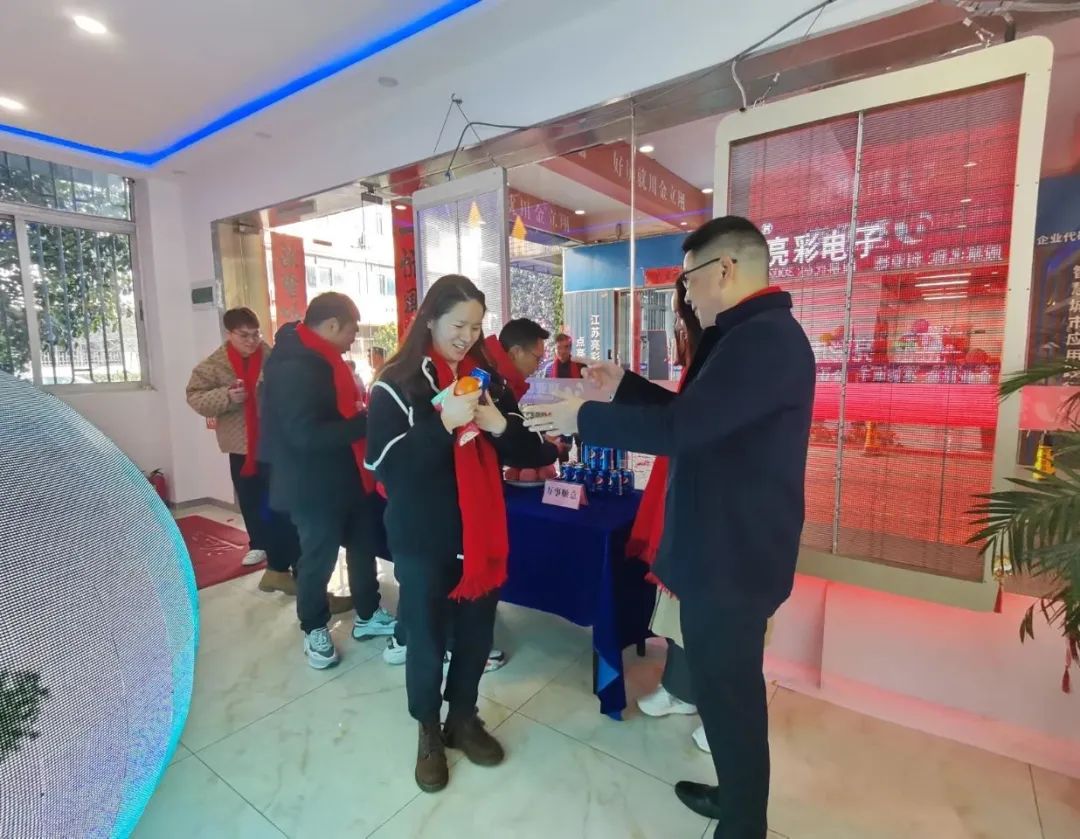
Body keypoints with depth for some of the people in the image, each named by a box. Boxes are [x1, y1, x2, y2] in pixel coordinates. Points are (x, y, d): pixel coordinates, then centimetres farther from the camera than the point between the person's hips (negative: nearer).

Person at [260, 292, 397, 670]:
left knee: (364, 546, 19)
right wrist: (365, 422, -26)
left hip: (348, 476, 10)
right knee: (318, 559, 10)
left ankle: (368, 616, 37)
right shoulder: (293, 366, -23)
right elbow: (305, 435, -30)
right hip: (315, 484, -9)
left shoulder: (322, 357, 8)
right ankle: (314, 630, 33)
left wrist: (366, 413, 1)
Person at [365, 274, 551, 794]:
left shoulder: (489, 378, 5)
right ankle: (429, 732, 37)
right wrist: (443, 422, -28)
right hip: (424, 539, -3)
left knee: (477, 636, 17)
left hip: (483, 533, 4)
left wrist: (500, 425, -18)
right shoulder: (398, 383, -7)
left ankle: (464, 718, 41)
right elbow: (383, 462, -17)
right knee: (427, 642, 11)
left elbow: (526, 453, 4)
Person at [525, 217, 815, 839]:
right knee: (726, 684, 24)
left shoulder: (766, 338, -23)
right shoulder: (748, 335, 12)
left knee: (729, 693, 8)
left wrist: (584, 417, -18)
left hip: (735, 555, -10)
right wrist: (625, 385, 13)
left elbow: (680, 428, -29)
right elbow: (697, 412, 17)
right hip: (725, 546, 10)